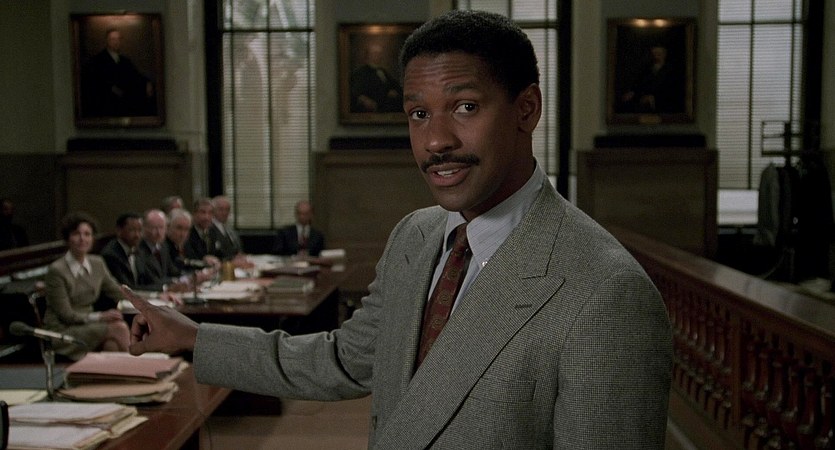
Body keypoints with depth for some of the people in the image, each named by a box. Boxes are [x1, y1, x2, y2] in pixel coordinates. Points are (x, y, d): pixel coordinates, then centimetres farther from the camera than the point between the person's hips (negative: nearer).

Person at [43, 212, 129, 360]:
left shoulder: (97, 263, 8)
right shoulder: (56, 270, -12)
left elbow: (118, 292, 15)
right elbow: (65, 315, -12)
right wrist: (100, 316, -18)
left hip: (87, 325, 5)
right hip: (61, 331, -5)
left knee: (112, 345, -31)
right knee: (119, 328, -25)